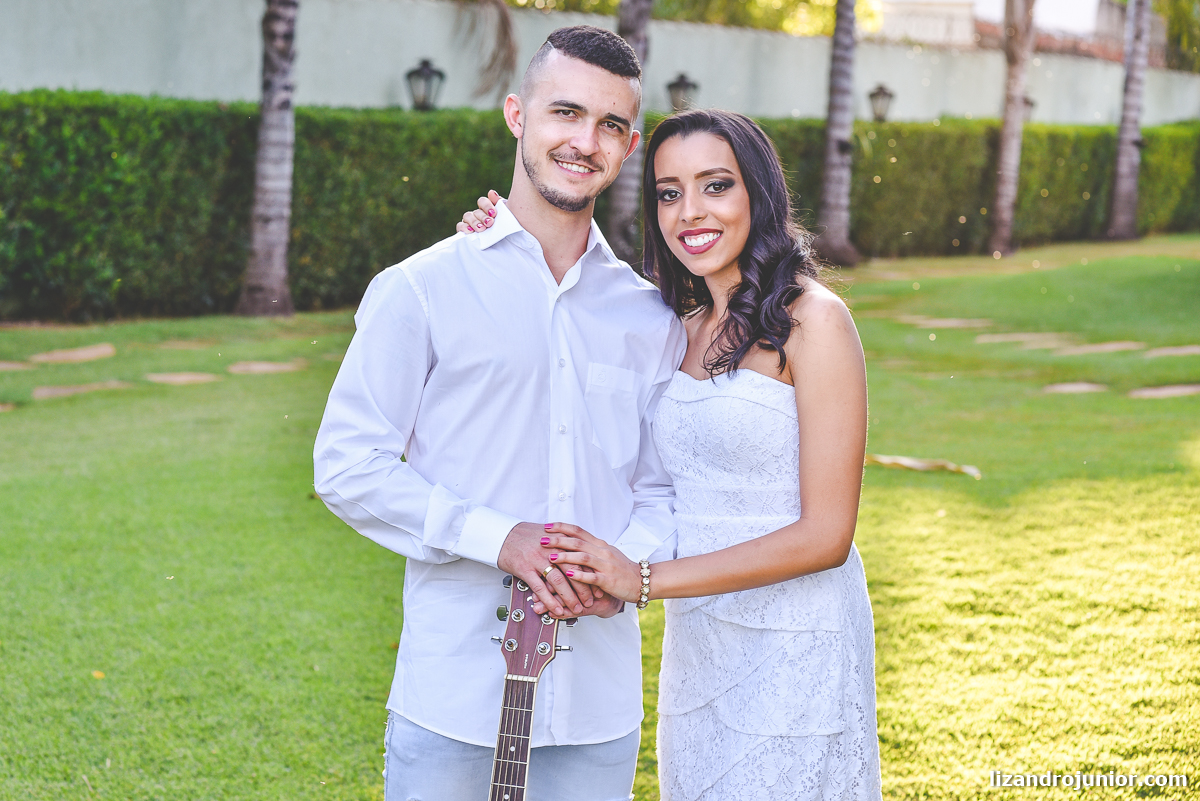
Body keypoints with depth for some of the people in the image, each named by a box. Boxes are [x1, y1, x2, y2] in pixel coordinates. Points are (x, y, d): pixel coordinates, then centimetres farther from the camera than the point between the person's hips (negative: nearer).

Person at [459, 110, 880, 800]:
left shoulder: (812, 319, -13)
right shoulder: (686, 328, 8)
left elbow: (825, 534, -16)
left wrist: (645, 580, -19)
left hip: (793, 642, -6)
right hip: (697, 640, 7)